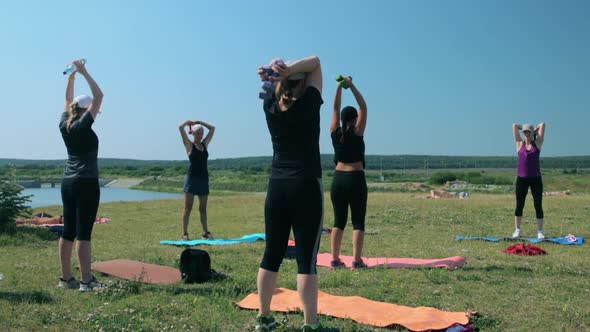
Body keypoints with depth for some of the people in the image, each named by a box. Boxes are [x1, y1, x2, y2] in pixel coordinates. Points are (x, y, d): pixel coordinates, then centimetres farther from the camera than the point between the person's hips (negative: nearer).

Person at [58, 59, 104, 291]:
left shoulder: (64, 126, 8)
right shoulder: (83, 126, -11)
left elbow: (68, 100, 24)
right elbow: (99, 97, -12)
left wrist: (71, 77, 24)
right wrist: (84, 73, -7)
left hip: (68, 183, 8)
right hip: (86, 184, -8)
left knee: (68, 231, 9)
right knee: (83, 233, -9)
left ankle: (66, 278, 15)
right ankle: (86, 281, -7)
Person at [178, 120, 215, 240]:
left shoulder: (205, 144, 12)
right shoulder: (189, 145, -1)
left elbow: (212, 128, 19)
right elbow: (181, 127, -10)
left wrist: (199, 122, 16)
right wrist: (188, 122, 8)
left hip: (204, 178, 5)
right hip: (192, 178, -5)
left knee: (203, 208, 10)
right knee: (188, 208, -2)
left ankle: (205, 232, 15)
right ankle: (185, 233, -1)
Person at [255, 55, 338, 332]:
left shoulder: (270, 107, 5)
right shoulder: (309, 104, -6)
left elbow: (274, 70, 19)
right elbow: (315, 61, 4)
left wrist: (272, 74, -4)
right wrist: (287, 69, -10)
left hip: (276, 187, 5)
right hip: (306, 187, -5)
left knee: (271, 256, 11)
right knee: (306, 260, -3)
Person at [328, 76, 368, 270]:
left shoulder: (335, 133, 3)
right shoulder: (357, 133, -6)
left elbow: (335, 109, 10)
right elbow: (363, 107, -2)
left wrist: (340, 86, 8)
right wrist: (351, 86, -2)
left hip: (338, 179, 4)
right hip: (355, 179, -4)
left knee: (339, 221, 9)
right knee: (358, 222, 1)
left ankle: (335, 259, 6)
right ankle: (357, 260, -4)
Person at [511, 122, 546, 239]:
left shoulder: (537, 143, 6)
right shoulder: (520, 144, 8)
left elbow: (543, 124, 5)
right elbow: (514, 125, 9)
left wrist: (535, 130, 21)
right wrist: (523, 128, 22)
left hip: (536, 178, 0)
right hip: (521, 178, 0)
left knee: (538, 205, 1)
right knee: (519, 205, 3)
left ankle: (540, 231, 8)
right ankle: (517, 230, 11)